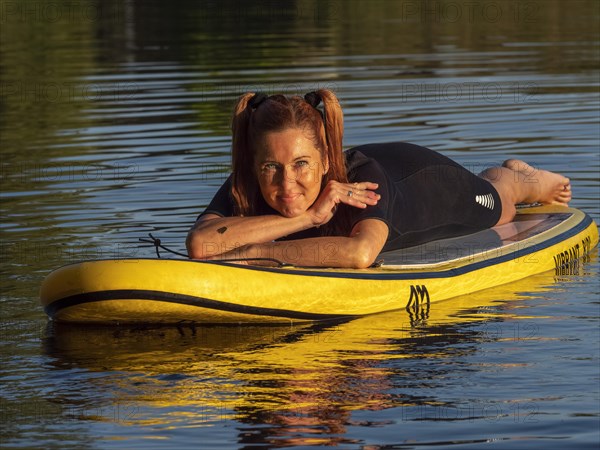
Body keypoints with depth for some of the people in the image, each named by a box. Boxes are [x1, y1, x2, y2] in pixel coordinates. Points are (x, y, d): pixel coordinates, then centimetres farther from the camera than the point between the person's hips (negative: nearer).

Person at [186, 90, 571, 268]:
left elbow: (361, 253, -71)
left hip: (430, 181, -4)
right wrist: (308, 216, -62)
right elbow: (200, 244, -61)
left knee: (493, 202, 31)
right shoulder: (244, 190, -41)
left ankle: (527, 181, 65)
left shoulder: (364, 176, -50)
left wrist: (259, 251, -68)